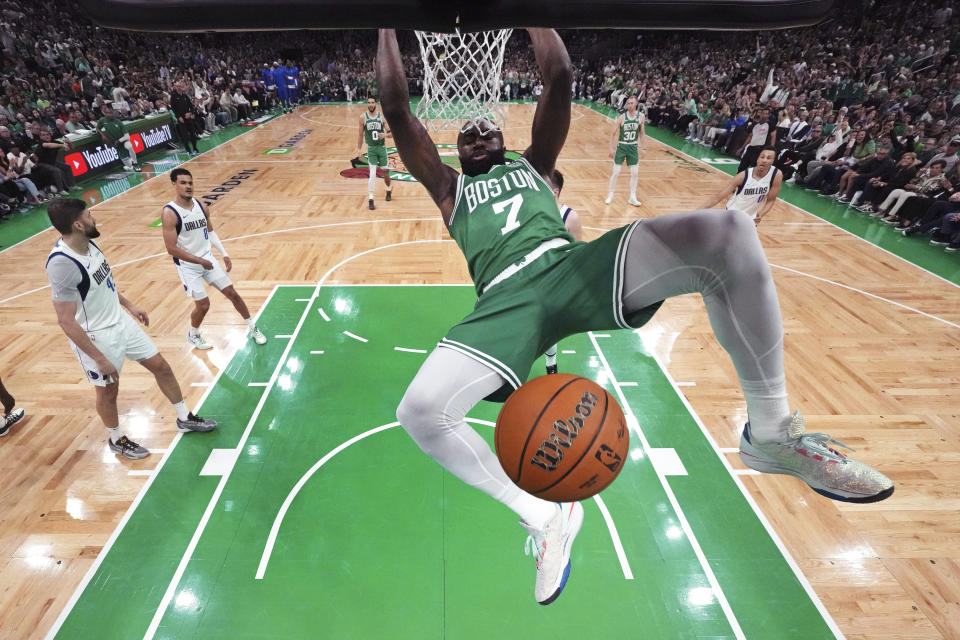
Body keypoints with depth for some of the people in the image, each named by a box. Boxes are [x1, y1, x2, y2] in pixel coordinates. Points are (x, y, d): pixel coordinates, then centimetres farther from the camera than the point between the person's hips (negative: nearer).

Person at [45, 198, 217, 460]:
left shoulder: (88, 243, -4)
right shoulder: (62, 263, -29)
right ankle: (116, 440, 39)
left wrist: (129, 305, 21)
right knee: (108, 390, 13)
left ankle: (184, 419, 30)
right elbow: (66, 322, -25)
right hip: (96, 337, -7)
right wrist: (100, 359, -22)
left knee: (161, 366, 13)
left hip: (120, 321, 8)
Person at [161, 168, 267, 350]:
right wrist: (199, 261, -21)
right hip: (188, 265, -5)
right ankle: (193, 335, 27)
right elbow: (171, 248, -21)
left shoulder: (200, 206, 0)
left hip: (208, 259, 5)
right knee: (203, 304, -3)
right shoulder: (169, 213, -19)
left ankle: (253, 329, 20)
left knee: (232, 293, 5)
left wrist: (224, 254, 5)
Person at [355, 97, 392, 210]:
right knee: (372, 173, -11)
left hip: (382, 147, 1)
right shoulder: (363, 117, -3)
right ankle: (370, 199, -8)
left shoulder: (382, 116, -3)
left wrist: (386, 134, -24)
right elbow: (360, 134, 5)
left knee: (386, 171, 9)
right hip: (371, 148, -1)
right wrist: (359, 148, 4)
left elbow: (390, 132, -2)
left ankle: (388, 190, 38)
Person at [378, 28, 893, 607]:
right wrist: (389, 28, 36)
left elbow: (560, 77, 28)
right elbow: (397, 109, 28)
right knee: (420, 411, -24)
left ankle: (770, 433, -4)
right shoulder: (450, 188, 31)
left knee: (729, 235, -22)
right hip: (507, 300, 0)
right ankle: (545, 515, -1)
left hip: (575, 264, 1)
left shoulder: (534, 164, 34)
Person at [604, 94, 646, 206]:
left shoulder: (640, 117, -2)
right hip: (621, 146, -3)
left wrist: (643, 148, 6)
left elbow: (641, 133, 9)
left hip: (633, 147, 3)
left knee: (634, 173, 3)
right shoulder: (622, 117, -10)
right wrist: (612, 148, -10)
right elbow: (613, 133, -5)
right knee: (615, 172, -1)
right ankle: (610, 195, 16)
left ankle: (632, 198, 13)